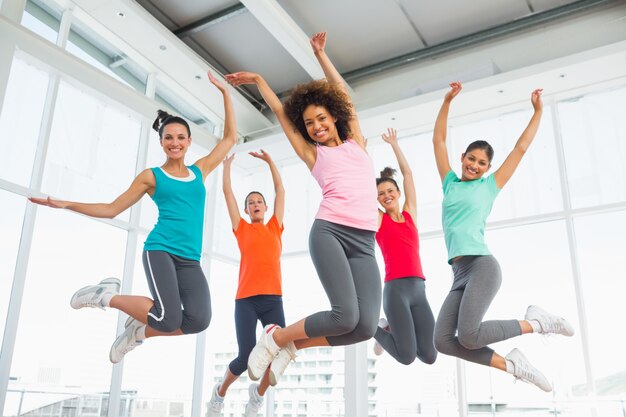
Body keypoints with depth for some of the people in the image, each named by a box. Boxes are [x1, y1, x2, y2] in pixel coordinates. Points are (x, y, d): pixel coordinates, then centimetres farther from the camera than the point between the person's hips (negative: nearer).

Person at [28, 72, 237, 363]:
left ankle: (138, 330, 8)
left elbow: (230, 137, 21)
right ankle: (108, 295, 4)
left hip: (190, 260, 4)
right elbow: (112, 209, 13)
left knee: (198, 320, -22)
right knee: (168, 320, -25)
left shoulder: (200, 171, 18)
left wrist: (225, 93, 18)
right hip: (160, 250, -3)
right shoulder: (151, 176, 10)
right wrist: (66, 204, 4)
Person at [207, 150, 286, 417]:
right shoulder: (241, 229, 12)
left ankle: (258, 392, 22)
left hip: (273, 299, 2)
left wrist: (269, 161, 23)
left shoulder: (275, 228, 16)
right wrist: (227, 163, 21)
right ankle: (220, 391, 24)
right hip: (246, 299, -2)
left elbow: (280, 190, 19)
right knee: (246, 357, -8)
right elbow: (227, 191, 14)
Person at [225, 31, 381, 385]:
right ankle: (275, 337, 5)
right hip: (329, 233, -3)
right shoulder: (312, 154, 17)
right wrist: (257, 80, 35)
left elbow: (344, 94, 25)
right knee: (345, 316, -21)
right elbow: (280, 111, 24)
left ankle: (292, 344, 10)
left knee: (366, 327, -13)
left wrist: (321, 54, 29)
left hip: (364, 243, 4)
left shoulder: (356, 142, 23)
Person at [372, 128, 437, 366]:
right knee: (407, 356, -13)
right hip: (396, 288, -4)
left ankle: (393, 328, 24)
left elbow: (407, 173, 18)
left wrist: (394, 145, 24)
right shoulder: (378, 219, 7)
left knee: (429, 356, -4)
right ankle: (378, 330, 18)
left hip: (419, 289, 4)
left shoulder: (411, 214, 15)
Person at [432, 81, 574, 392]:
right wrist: (447, 101, 15)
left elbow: (521, 148, 15)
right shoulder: (450, 183, 18)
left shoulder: (490, 186, 11)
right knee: (442, 341, -10)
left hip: (482, 267, -4)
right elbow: (438, 140, 18)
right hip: (459, 274, 5)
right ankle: (509, 364, 5)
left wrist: (538, 111, 18)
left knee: (469, 336, -21)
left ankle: (534, 323, 3)